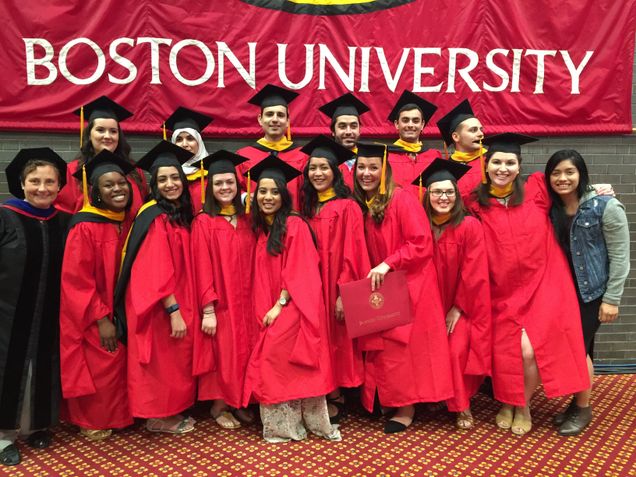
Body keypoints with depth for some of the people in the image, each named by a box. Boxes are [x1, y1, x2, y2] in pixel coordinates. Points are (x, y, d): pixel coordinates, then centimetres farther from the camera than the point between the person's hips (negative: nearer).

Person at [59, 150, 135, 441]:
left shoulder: (127, 223, 2)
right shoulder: (85, 227, -18)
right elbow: (77, 282, -18)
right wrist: (101, 319, -19)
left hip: (120, 313, 6)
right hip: (94, 319, -6)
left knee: (117, 368, 17)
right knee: (98, 370, 8)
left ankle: (113, 417, 36)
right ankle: (91, 422, 29)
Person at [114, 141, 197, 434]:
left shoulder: (179, 214, 8)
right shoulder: (155, 217, -17)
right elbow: (156, 272, -21)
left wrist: (180, 308, 7)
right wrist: (174, 311, -22)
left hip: (176, 302, 8)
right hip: (158, 307, -8)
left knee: (175, 360, 17)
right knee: (161, 362, 6)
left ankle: (170, 411, 31)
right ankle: (158, 417, 22)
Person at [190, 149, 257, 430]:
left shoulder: (245, 221, 8)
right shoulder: (203, 223, -7)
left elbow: (251, 265, 10)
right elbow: (202, 269, -12)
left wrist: (257, 300, 3)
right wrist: (207, 309, -16)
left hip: (244, 302, 5)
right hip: (219, 303, -5)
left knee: (244, 352, 10)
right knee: (223, 354, 5)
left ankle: (238, 403, 27)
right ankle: (219, 407, 23)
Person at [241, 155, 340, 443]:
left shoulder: (294, 225, -9)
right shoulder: (261, 228, 13)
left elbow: (296, 271, -13)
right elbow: (263, 275, 14)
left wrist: (280, 305, -15)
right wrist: (264, 309, 6)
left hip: (293, 306, -7)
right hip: (272, 308, 7)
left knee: (273, 357, -12)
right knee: (271, 359, 2)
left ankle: (284, 426, 2)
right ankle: (290, 423, 13)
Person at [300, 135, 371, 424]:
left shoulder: (347, 207, -10)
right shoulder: (308, 207, 10)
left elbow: (351, 253, -14)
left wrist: (344, 292, -19)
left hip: (335, 287, -6)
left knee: (334, 340, 3)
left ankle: (335, 400, 16)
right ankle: (326, 397, 22)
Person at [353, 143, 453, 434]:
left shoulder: (402, 200, -13)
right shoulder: (360, 205, 7)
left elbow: (422, 244, -18)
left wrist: (388, 264, -23)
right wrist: (373, 273, 1)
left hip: (408, 285, -6)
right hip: (381, 287, 7)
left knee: (401, 344, -5)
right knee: (381, 344, 7)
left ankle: (406, 407, 8)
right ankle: (390, 401, 21)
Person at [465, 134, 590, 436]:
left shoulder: (537, 190, 0)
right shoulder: (475, 204, -2)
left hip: (541, 287, -1)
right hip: (503, 293, 1)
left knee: (530, 349, -13)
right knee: (505, 353, 0)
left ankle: (524, 407, 16)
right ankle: (507, 404, 32)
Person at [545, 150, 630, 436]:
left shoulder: (605, 206, -13)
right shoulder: (552, 208, 3)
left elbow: (620, 256, -12)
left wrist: (611, 299, -13)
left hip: (592, 291, -5)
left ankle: (583, 408, 19)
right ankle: (576, 402, 28)